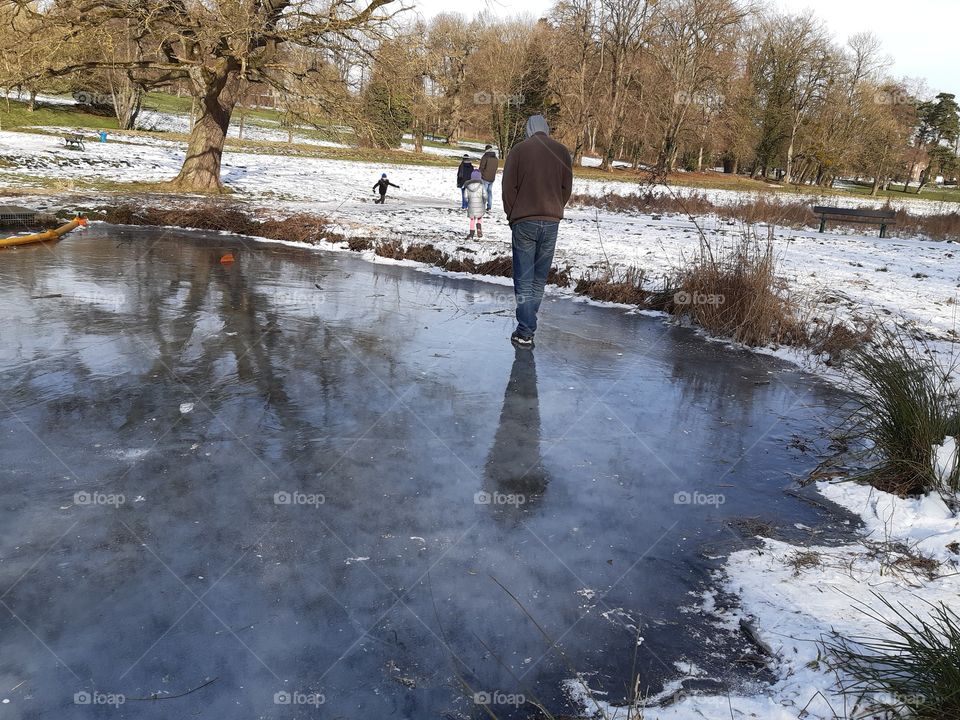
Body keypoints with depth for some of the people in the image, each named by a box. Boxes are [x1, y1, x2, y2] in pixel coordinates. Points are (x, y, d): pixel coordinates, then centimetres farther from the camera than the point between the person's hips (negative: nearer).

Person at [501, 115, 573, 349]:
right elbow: (567, 188, 5)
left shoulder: (519, 150, -5)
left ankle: (525, 332, -2)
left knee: (523, 279, 2)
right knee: (540, 278, 13)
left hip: (524, 222, -3)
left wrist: (512, 217, 7)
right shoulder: (562, 152, 4)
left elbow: (508, 187, -5)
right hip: (551, 222, 3)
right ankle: (528, 326, 18)